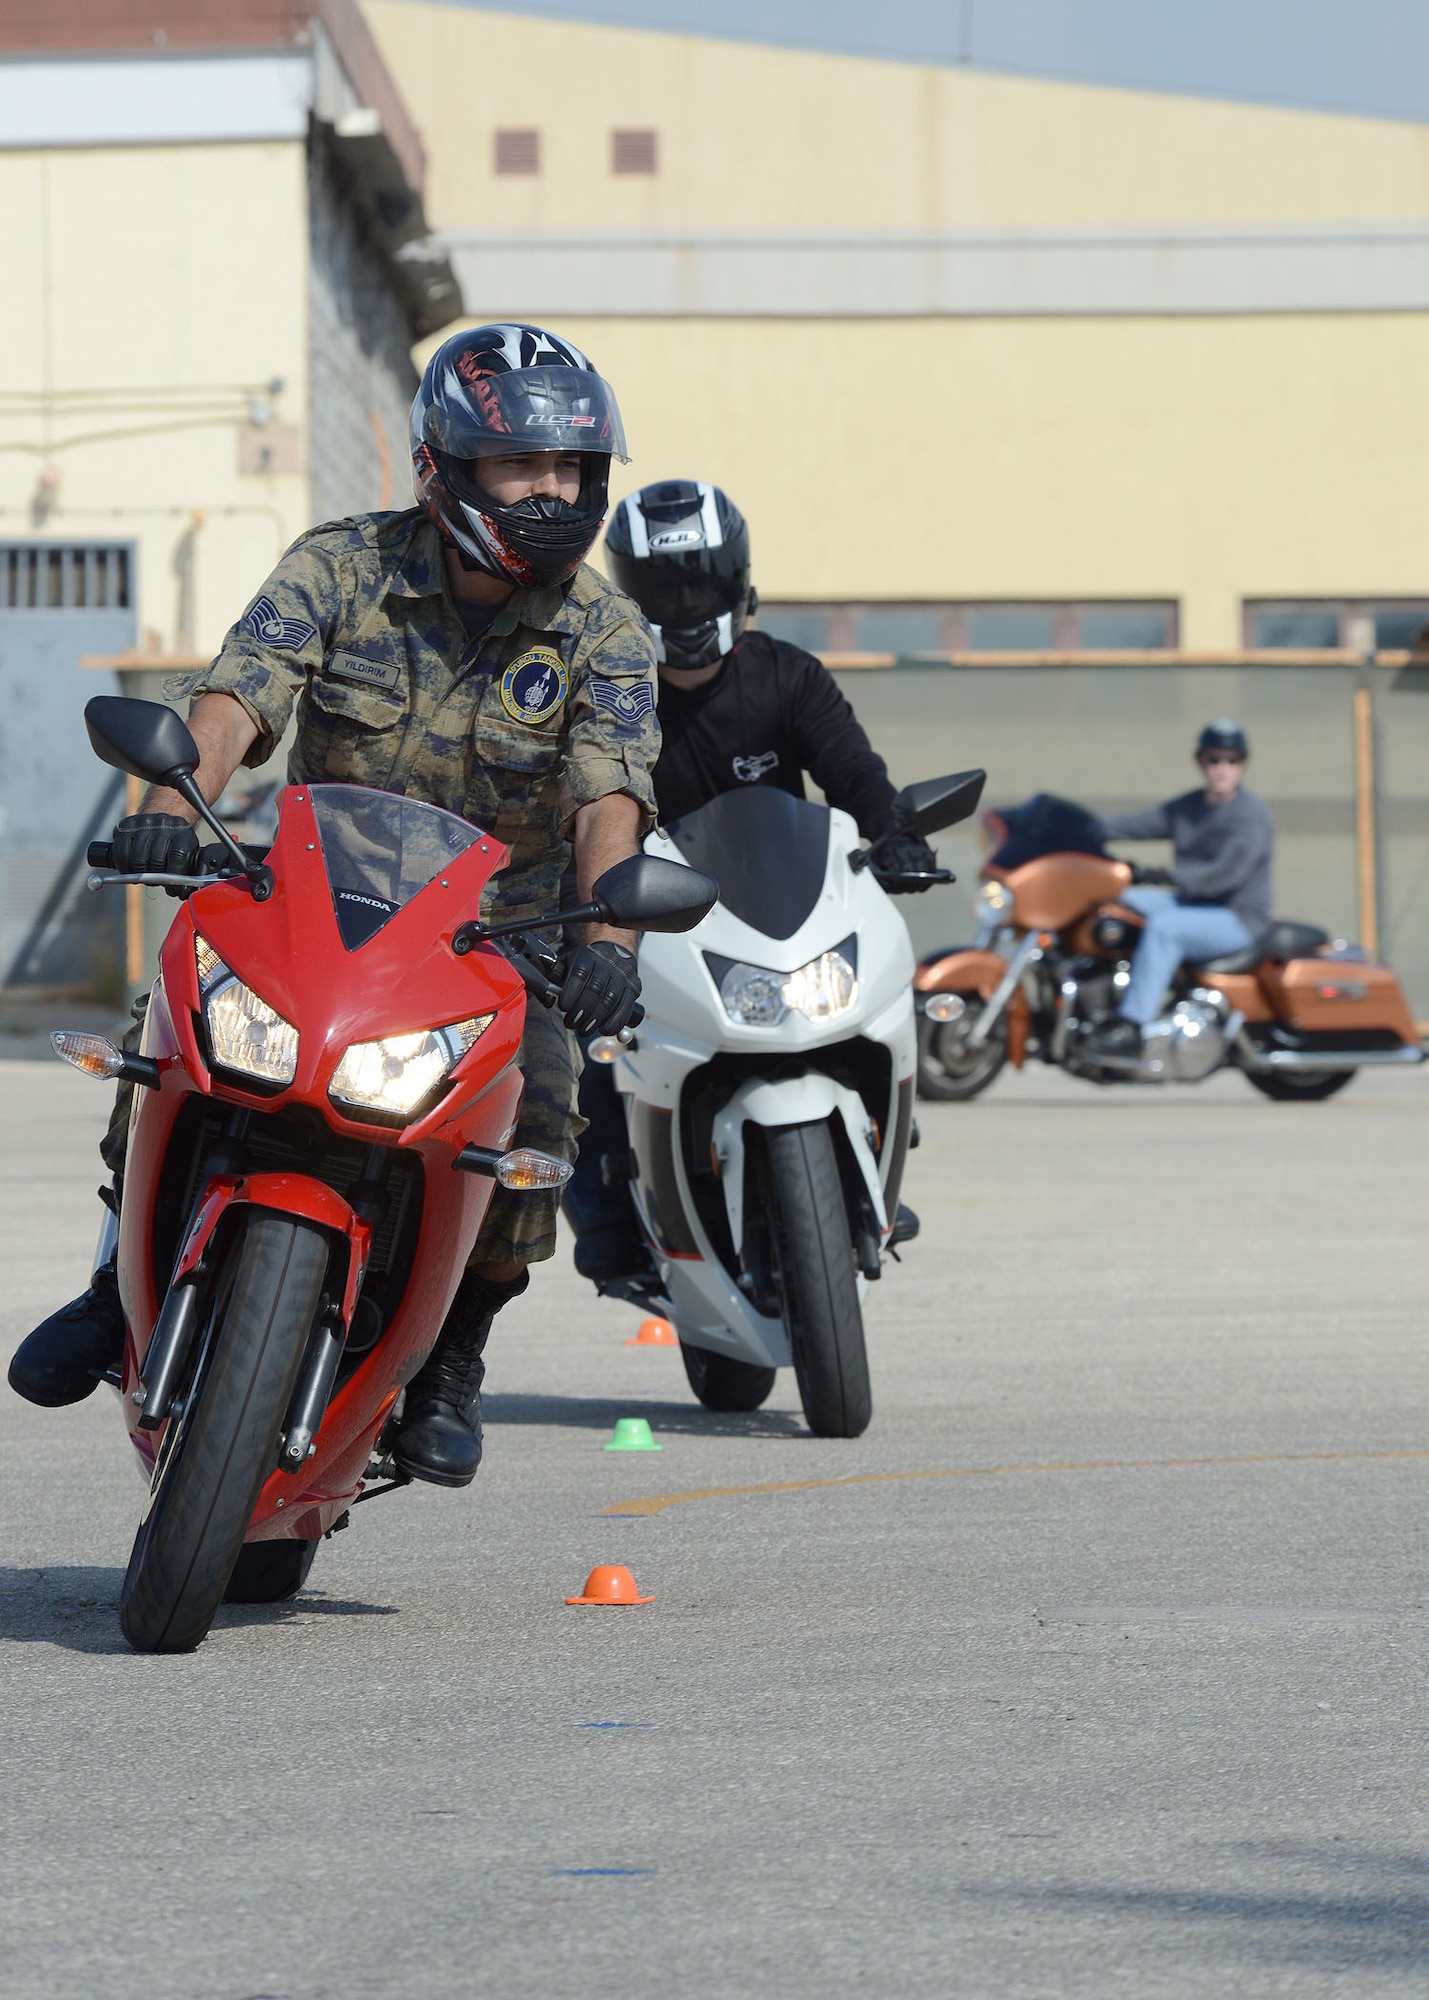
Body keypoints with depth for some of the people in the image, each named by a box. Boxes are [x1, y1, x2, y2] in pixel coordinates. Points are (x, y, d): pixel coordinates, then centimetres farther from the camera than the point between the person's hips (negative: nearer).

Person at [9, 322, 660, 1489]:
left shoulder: (603, 633, -7)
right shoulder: (342, 567, -8)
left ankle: (456, 1352, -1)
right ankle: (128, 1276, 2)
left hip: (496, 932, 0)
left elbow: (610, 791, -22)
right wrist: (177, 802, -46)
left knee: (531, 1113, -27)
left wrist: (606, 935, -42)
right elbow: (241, 690, -24)